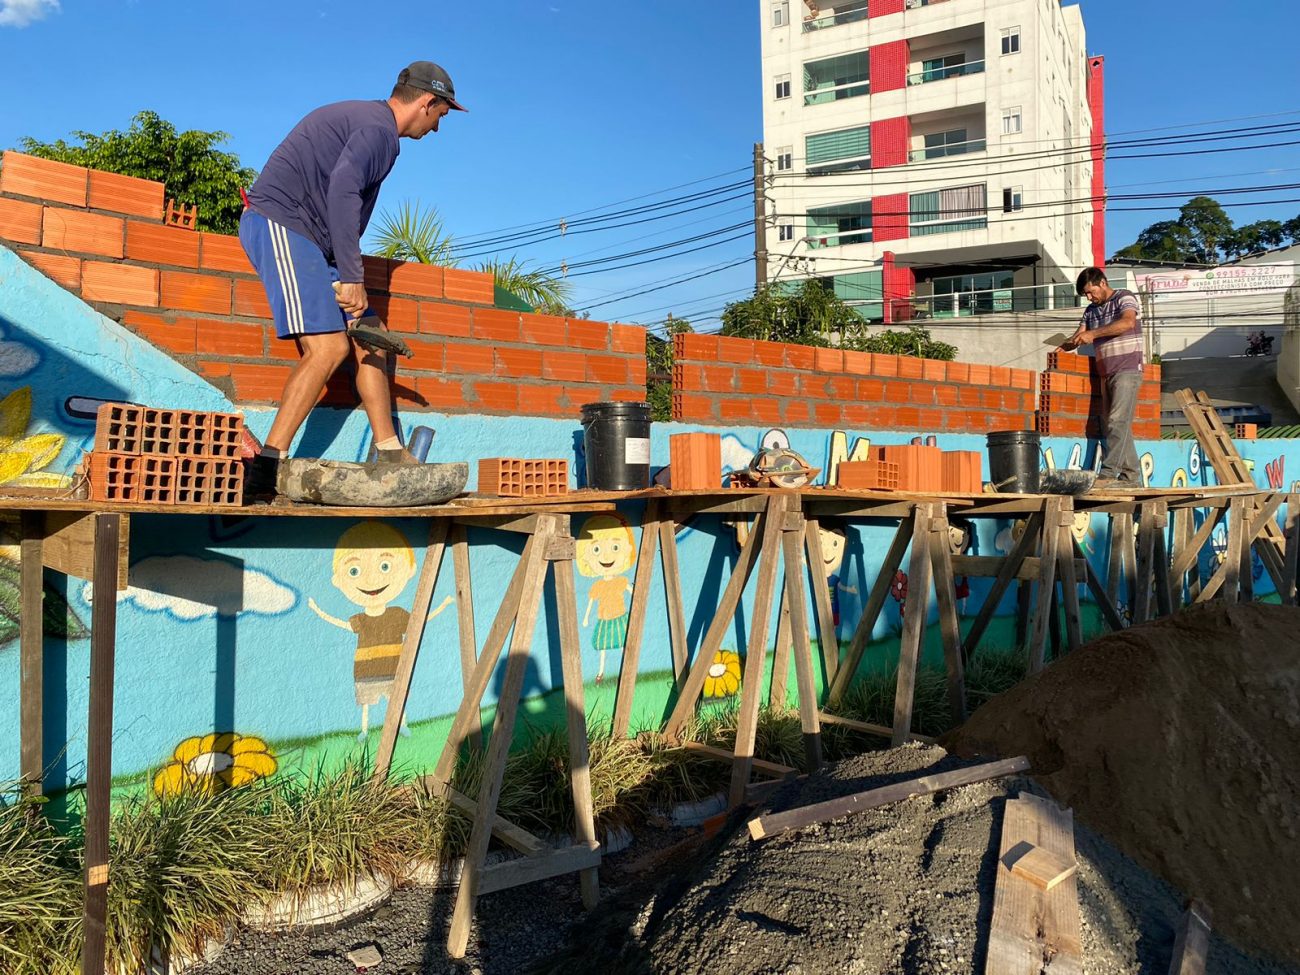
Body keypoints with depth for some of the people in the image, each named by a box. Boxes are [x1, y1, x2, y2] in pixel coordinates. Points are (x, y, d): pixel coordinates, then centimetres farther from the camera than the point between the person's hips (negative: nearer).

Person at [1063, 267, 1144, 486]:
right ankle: (1131, 477, 8)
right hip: (1106, 374, 8)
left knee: (1117, 421, -16)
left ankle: (1107, 474, -22)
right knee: (1110, 426, 4)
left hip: (1127, 370, -7)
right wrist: (1064, 345, -7)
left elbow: (1128, 322, -21)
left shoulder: (1125, 298, -2)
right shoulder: (1091, 311, 19)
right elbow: (1078, 336, 14)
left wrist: (1093, 334, -24)